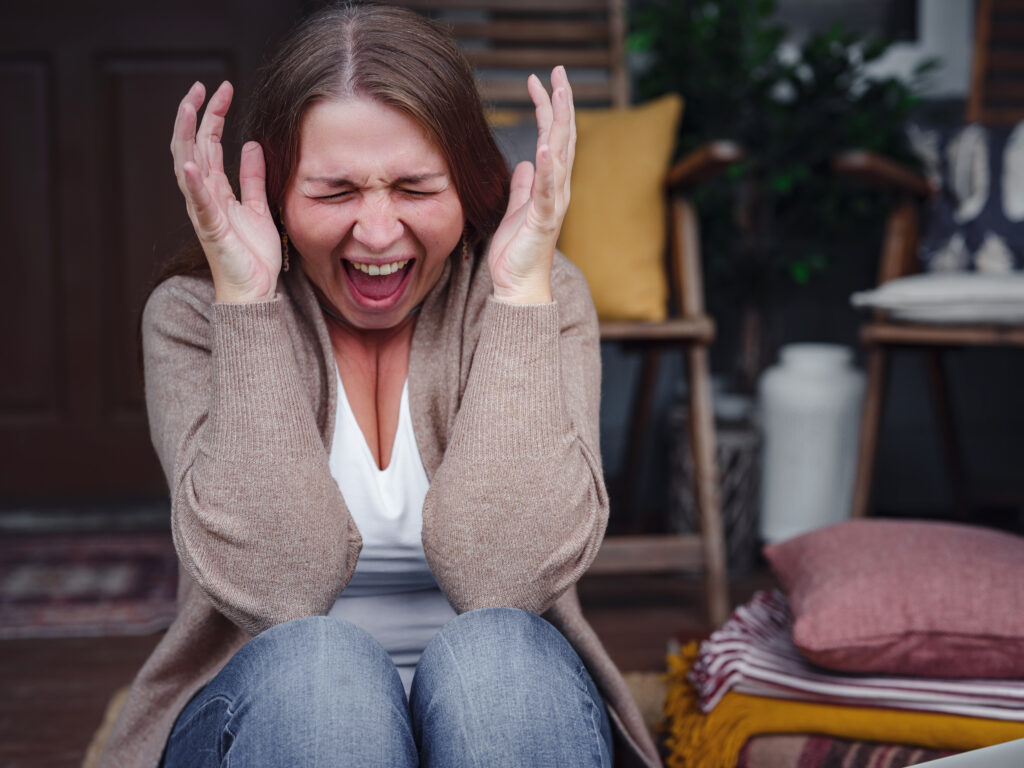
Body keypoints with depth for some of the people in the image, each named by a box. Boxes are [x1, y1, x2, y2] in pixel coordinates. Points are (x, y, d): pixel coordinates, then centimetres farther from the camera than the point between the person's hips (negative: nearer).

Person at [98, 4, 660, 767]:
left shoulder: (542, 297, -6)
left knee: (491, 653, -31)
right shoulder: (195, 315, -7)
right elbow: (272, 584, -22)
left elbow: (505, 579, -21)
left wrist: (521, 289, -21)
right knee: (313, 662, -32)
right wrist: (244, 296, -22)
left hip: (509, 702, 1)